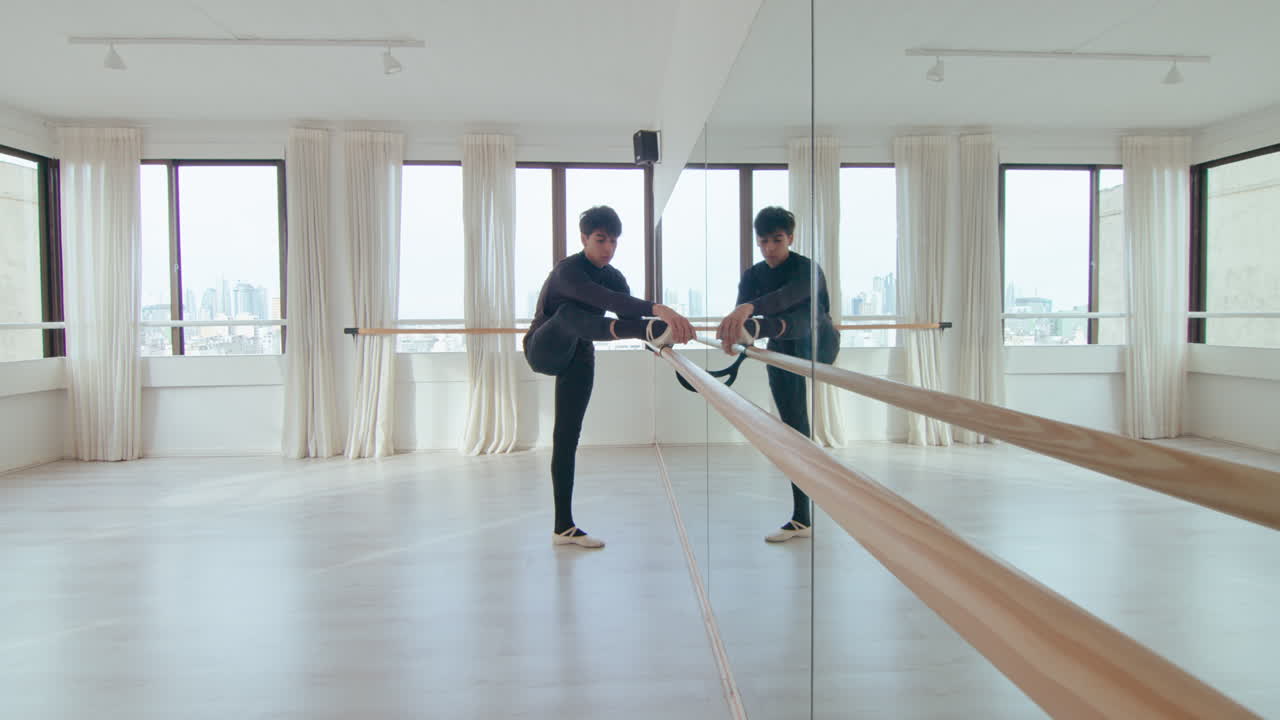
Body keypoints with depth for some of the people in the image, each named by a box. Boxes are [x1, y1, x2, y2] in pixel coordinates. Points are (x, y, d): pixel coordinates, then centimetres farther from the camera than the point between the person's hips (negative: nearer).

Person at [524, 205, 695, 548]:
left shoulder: (613, 276, 1)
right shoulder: (567, 271, -22)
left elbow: (628, 312, -9)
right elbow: (604, 299, -41)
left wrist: (668, 332, -30)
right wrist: (657, 310, -56)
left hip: (578, 359, 6)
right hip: (544, 351, -6)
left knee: (567, 438, 3)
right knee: (569, 312, -38)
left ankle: (564, 527, 6)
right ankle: (655, 331, -66)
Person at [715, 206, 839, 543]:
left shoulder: (807, 268, -20)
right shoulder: (752, 275, -3)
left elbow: (789, 295, -43)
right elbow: (741, 310, -20)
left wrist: (750, 309, -63)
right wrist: (734, 330, -45)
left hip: (818, 345, -4)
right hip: (781, 354, 5)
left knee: (798, 319, -37)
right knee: (795, 427, 2)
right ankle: (802, 519, 10)